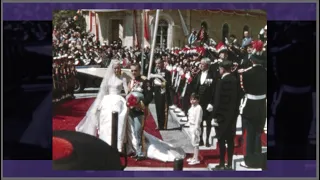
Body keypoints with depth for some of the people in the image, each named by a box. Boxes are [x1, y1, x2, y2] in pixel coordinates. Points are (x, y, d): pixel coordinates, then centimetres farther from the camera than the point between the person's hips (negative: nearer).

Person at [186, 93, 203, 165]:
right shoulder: (192, 107, 11)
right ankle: (194, 157, 29)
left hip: (195, 127, -10)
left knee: (195, 143, -6)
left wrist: (196, 128, -20)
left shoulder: (198, 108, -18)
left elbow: (198, 119, -20)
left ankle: (196, 159, -2)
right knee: (193, 143, 18)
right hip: (192, 126, 10)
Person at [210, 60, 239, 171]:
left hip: (222, 114, -6)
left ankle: (222, 164, 3)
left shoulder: (221, 82, -15)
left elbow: (218, 100, -15)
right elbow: (237, 97, 8)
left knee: (221, 140, 0)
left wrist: (214, 115, -10)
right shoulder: (235, 80, 5)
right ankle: (229, 164, 14)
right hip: (232, 114, 6)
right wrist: (234, 111, 14)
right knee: (230, 140, 9)